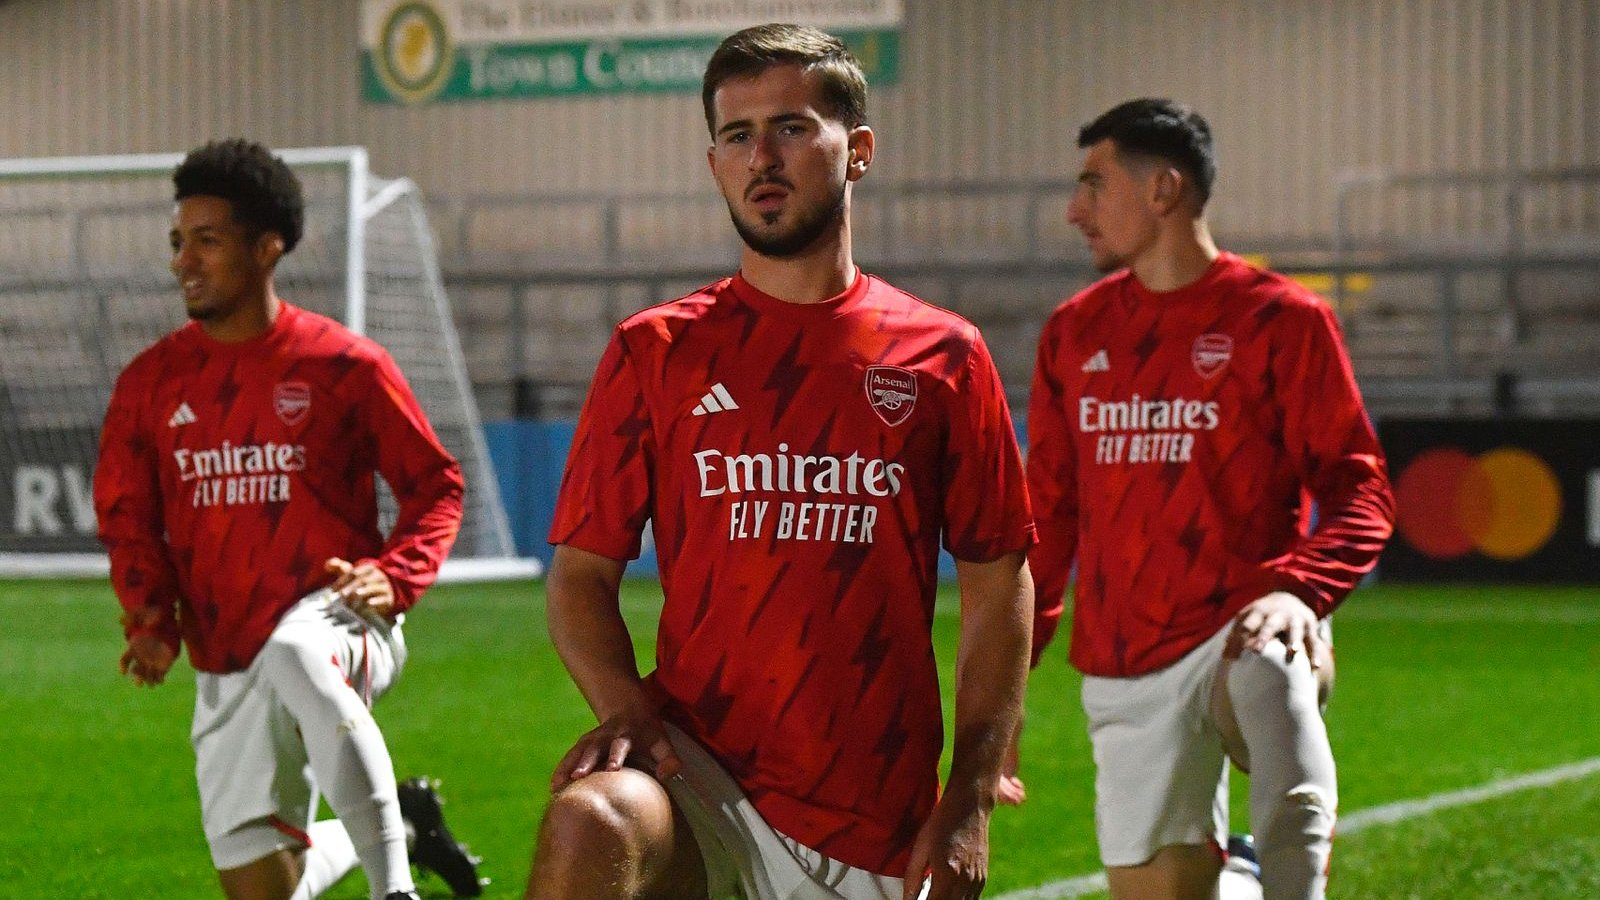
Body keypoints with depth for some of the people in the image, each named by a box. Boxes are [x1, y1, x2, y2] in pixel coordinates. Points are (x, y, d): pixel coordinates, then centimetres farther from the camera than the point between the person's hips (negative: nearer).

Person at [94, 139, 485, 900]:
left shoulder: (344, 365, -4)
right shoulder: (152, 380, 5)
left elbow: (436, 487, 1)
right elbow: (125, 515, 11)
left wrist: (392, 578, -16)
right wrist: (148, 615, -7)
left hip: (338, 629, -5)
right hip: (225, 667, 5)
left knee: (293, 656, -43)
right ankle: (400, 820, 37)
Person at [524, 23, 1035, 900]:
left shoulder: (944, 356, 5)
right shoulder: (655, 351, 5)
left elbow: (998, 585, 8)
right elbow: (582, 571, 5)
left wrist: (969, 802, 0)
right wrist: (625, 709, -14)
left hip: (874, 829, 1)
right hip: (698, 777, -1)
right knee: (588, 825, -32)